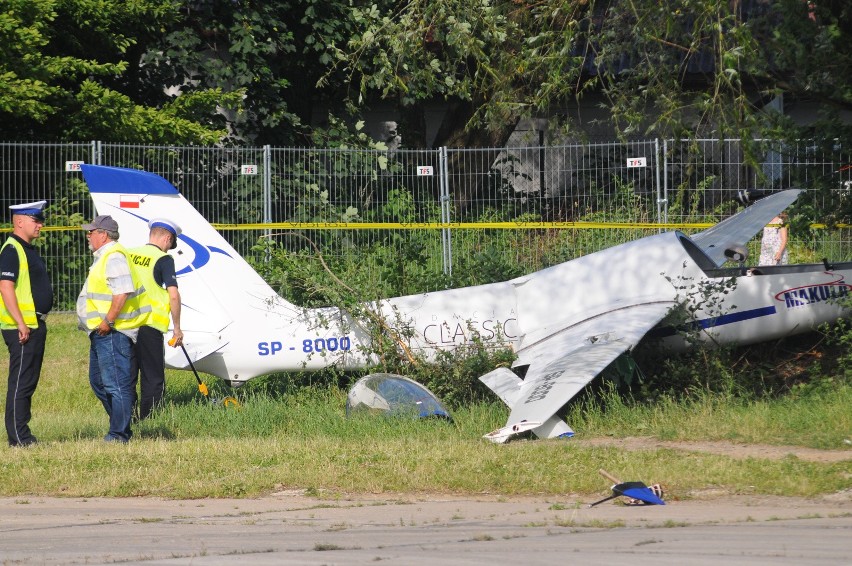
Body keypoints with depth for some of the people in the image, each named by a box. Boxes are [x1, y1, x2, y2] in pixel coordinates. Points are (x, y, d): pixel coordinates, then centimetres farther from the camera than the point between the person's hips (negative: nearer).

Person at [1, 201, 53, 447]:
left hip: (35, 325, 10)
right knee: (21, 381, -8)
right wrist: (21, 324, -24)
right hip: (21, 327, -10)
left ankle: (22, 434, 16)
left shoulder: (28, 250, 18)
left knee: (28, 381, 12)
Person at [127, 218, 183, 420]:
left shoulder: (128, 255, 10)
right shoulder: (163, 259, -5)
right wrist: (177, 328, -4)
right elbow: (173, 295, -12)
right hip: (150, 326, -5)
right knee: (153, 380, 2)